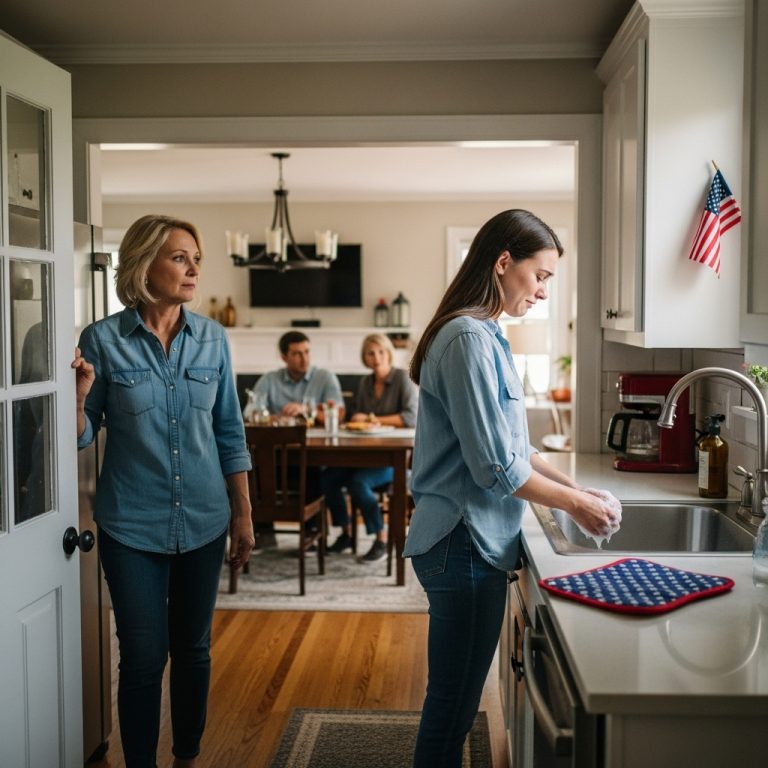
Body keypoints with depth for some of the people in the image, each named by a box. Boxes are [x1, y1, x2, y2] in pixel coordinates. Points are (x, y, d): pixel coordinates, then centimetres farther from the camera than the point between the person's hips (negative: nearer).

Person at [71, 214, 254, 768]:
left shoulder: (212, 338, -1)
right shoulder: (103, 339, -8)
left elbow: (230, 433, 5)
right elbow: (82, 437, -4)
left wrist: (243, 514, 6)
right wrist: (78, 395, -24)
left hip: (204, 522, 3)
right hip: (132, 526, -2)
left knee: (193, 649, 15)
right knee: (143, 658, 5)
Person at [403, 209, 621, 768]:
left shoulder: (485, 335, 12)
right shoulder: (469, 338, -18)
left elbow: (514, 447, 18)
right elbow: (496, 467, -19)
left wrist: (575, 489, 8)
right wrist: (574, 504, -7)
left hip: (472, 541, 10)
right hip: (465, 544, -10)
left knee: (456, 700, 18)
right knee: (453, 704, 3)